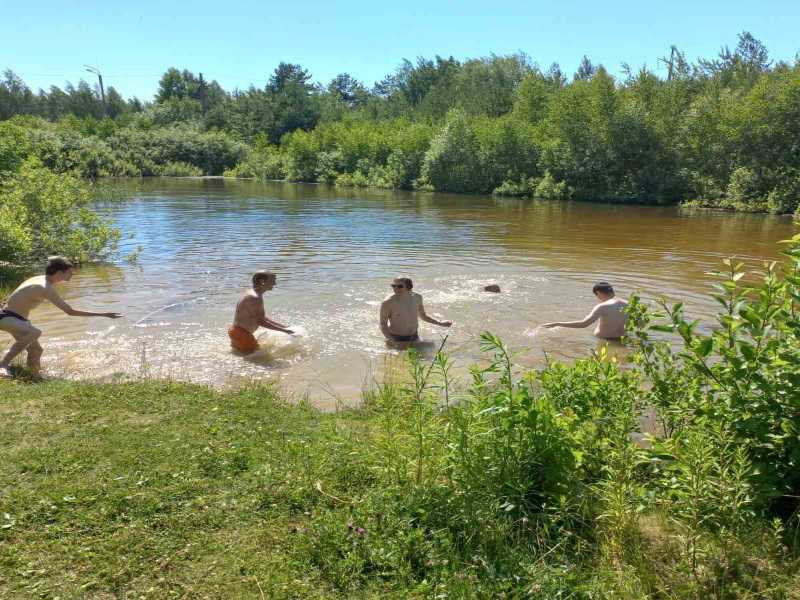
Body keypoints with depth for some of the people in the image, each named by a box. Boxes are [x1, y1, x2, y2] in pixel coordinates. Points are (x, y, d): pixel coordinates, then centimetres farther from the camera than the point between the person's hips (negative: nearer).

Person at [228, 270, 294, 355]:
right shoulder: (254, 298, -23)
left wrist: (285, 326, 10)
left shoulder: (252, 294, 10)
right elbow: (260, 321, -25)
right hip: (241, 333, -11)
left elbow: (262, 318, 15)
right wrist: (283, 330, -22)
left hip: (238, 331, 11)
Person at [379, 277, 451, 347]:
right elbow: (383, 325, -13)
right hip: (397, 339, -4)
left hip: (414, 337, 4)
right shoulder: (388, 303, -19)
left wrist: (440, 323, 7)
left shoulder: (417, 298, -4)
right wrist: (389, 339, -29)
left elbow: (422, 315, 13)